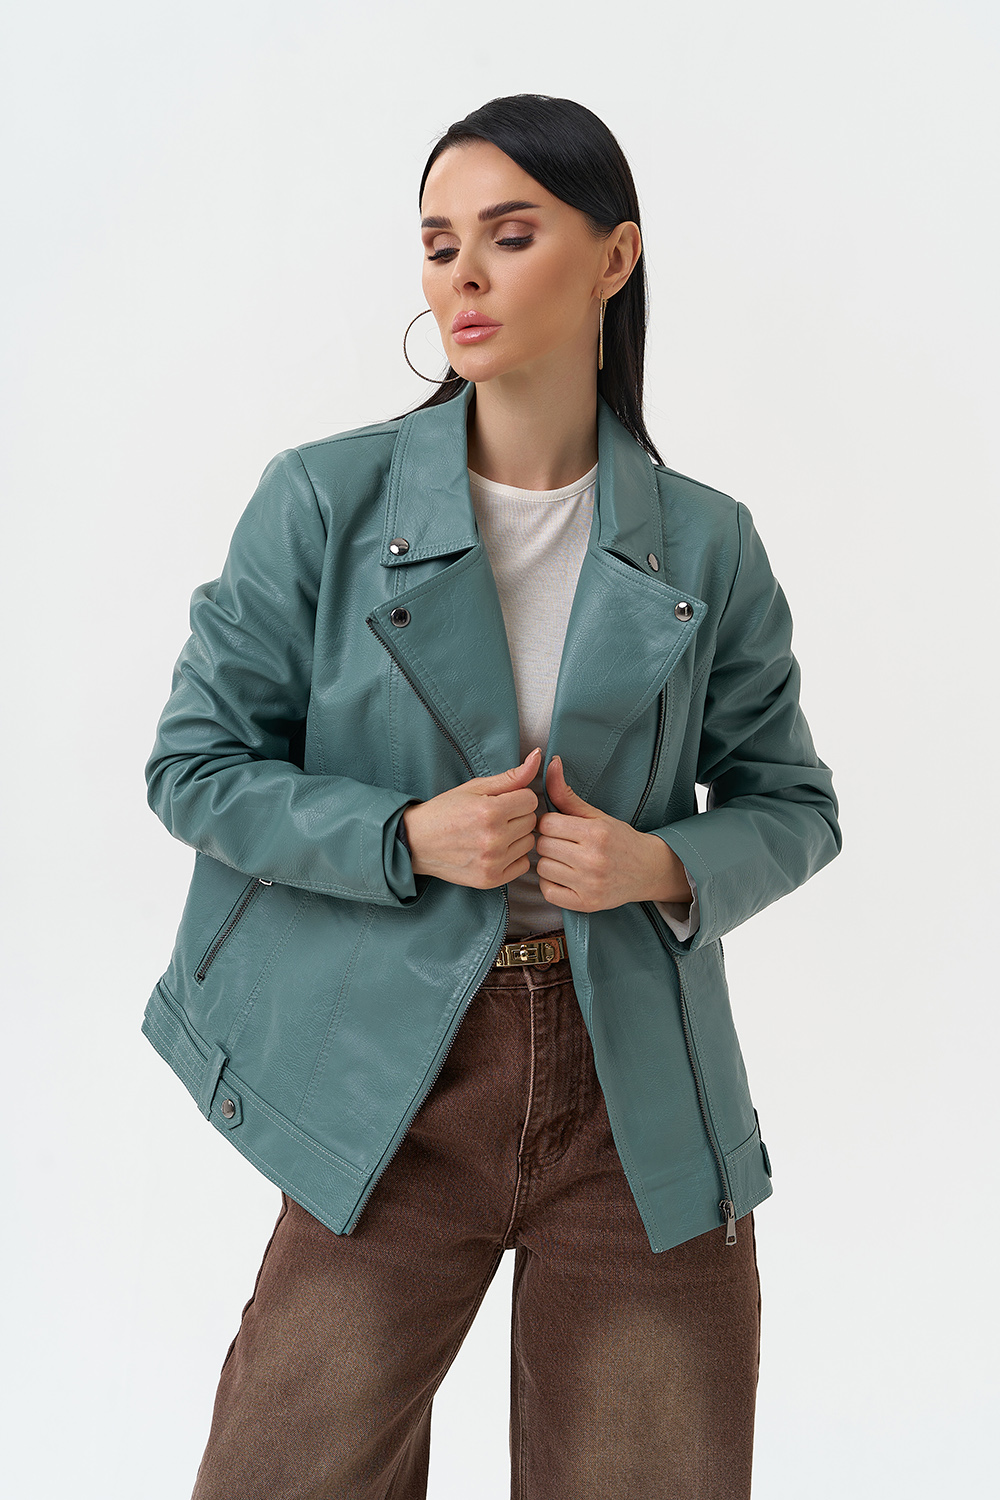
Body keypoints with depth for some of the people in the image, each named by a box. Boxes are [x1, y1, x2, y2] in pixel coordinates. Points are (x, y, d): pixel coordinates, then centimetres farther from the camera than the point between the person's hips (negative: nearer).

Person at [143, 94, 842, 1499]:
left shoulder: (706, 544, 1)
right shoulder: (325, 499, -4)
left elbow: (791, 804, 10)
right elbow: (195, 763, -1)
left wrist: (665, 865, -11)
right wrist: (406, 837, -15)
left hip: (642, 1103, 2)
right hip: (397, 1083, -1)